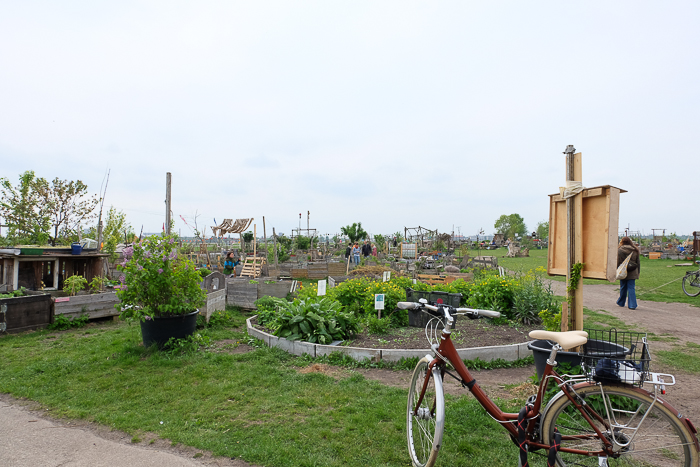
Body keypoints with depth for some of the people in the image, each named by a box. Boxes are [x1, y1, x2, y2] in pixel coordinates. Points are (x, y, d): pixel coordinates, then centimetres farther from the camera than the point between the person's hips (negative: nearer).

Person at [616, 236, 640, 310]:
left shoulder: (620, 250, -7)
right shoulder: (635, 250, 4)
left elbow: (618, 262, -7)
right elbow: (638, 262, 10)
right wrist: (638, 273, 17)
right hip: (632, 273, 2)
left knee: (623, 288, 11)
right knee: (631, 288, 3)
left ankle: (621, 303, 26)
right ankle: (632, 305, -3)